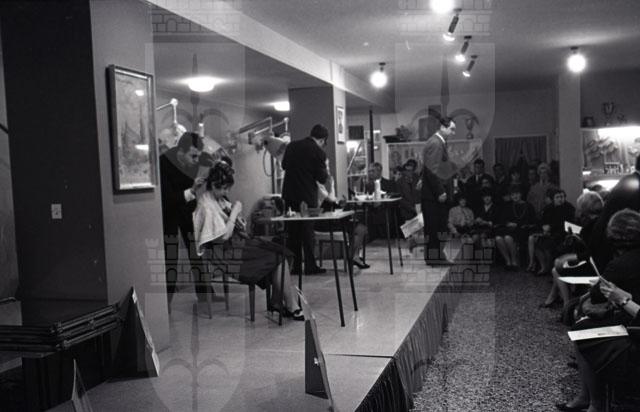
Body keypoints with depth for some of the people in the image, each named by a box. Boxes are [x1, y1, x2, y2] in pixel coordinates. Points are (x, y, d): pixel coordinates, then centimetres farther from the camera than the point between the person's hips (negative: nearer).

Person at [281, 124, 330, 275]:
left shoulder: (292, 146, 5)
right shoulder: (318, 152, -11)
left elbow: (284, 165, 17)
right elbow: (322, 178, -9)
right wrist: (325, 171, 11)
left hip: (289, 194, 4)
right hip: (307, 196, -4)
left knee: (292, 230, 11)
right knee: (308, 230, 4)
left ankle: (295, 265, 14)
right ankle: (310, 266, 8)